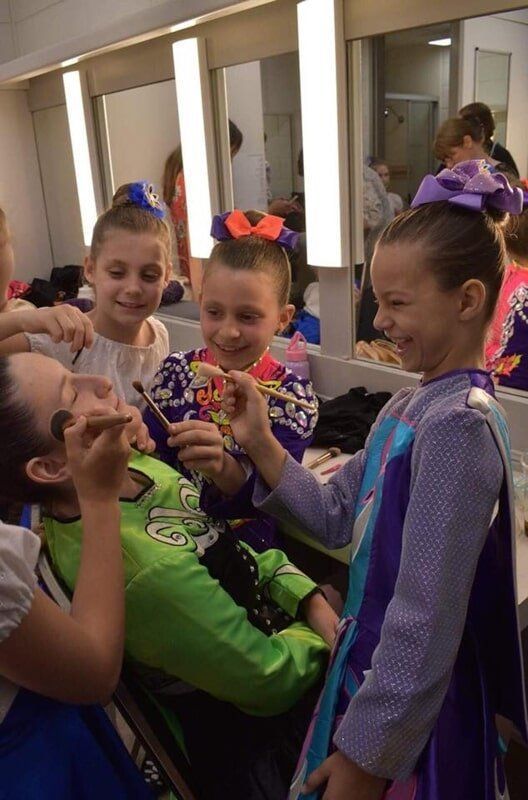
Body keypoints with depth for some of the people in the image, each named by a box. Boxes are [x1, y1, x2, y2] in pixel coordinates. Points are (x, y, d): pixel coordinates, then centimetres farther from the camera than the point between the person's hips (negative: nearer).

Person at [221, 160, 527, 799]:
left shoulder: (458, 425, -26)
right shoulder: (410, 406, 0)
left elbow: (426, 624, -25)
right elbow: (337, 517, 5)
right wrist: (259, 444, -5)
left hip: (410, 706, -7)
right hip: (372, 664, 7)